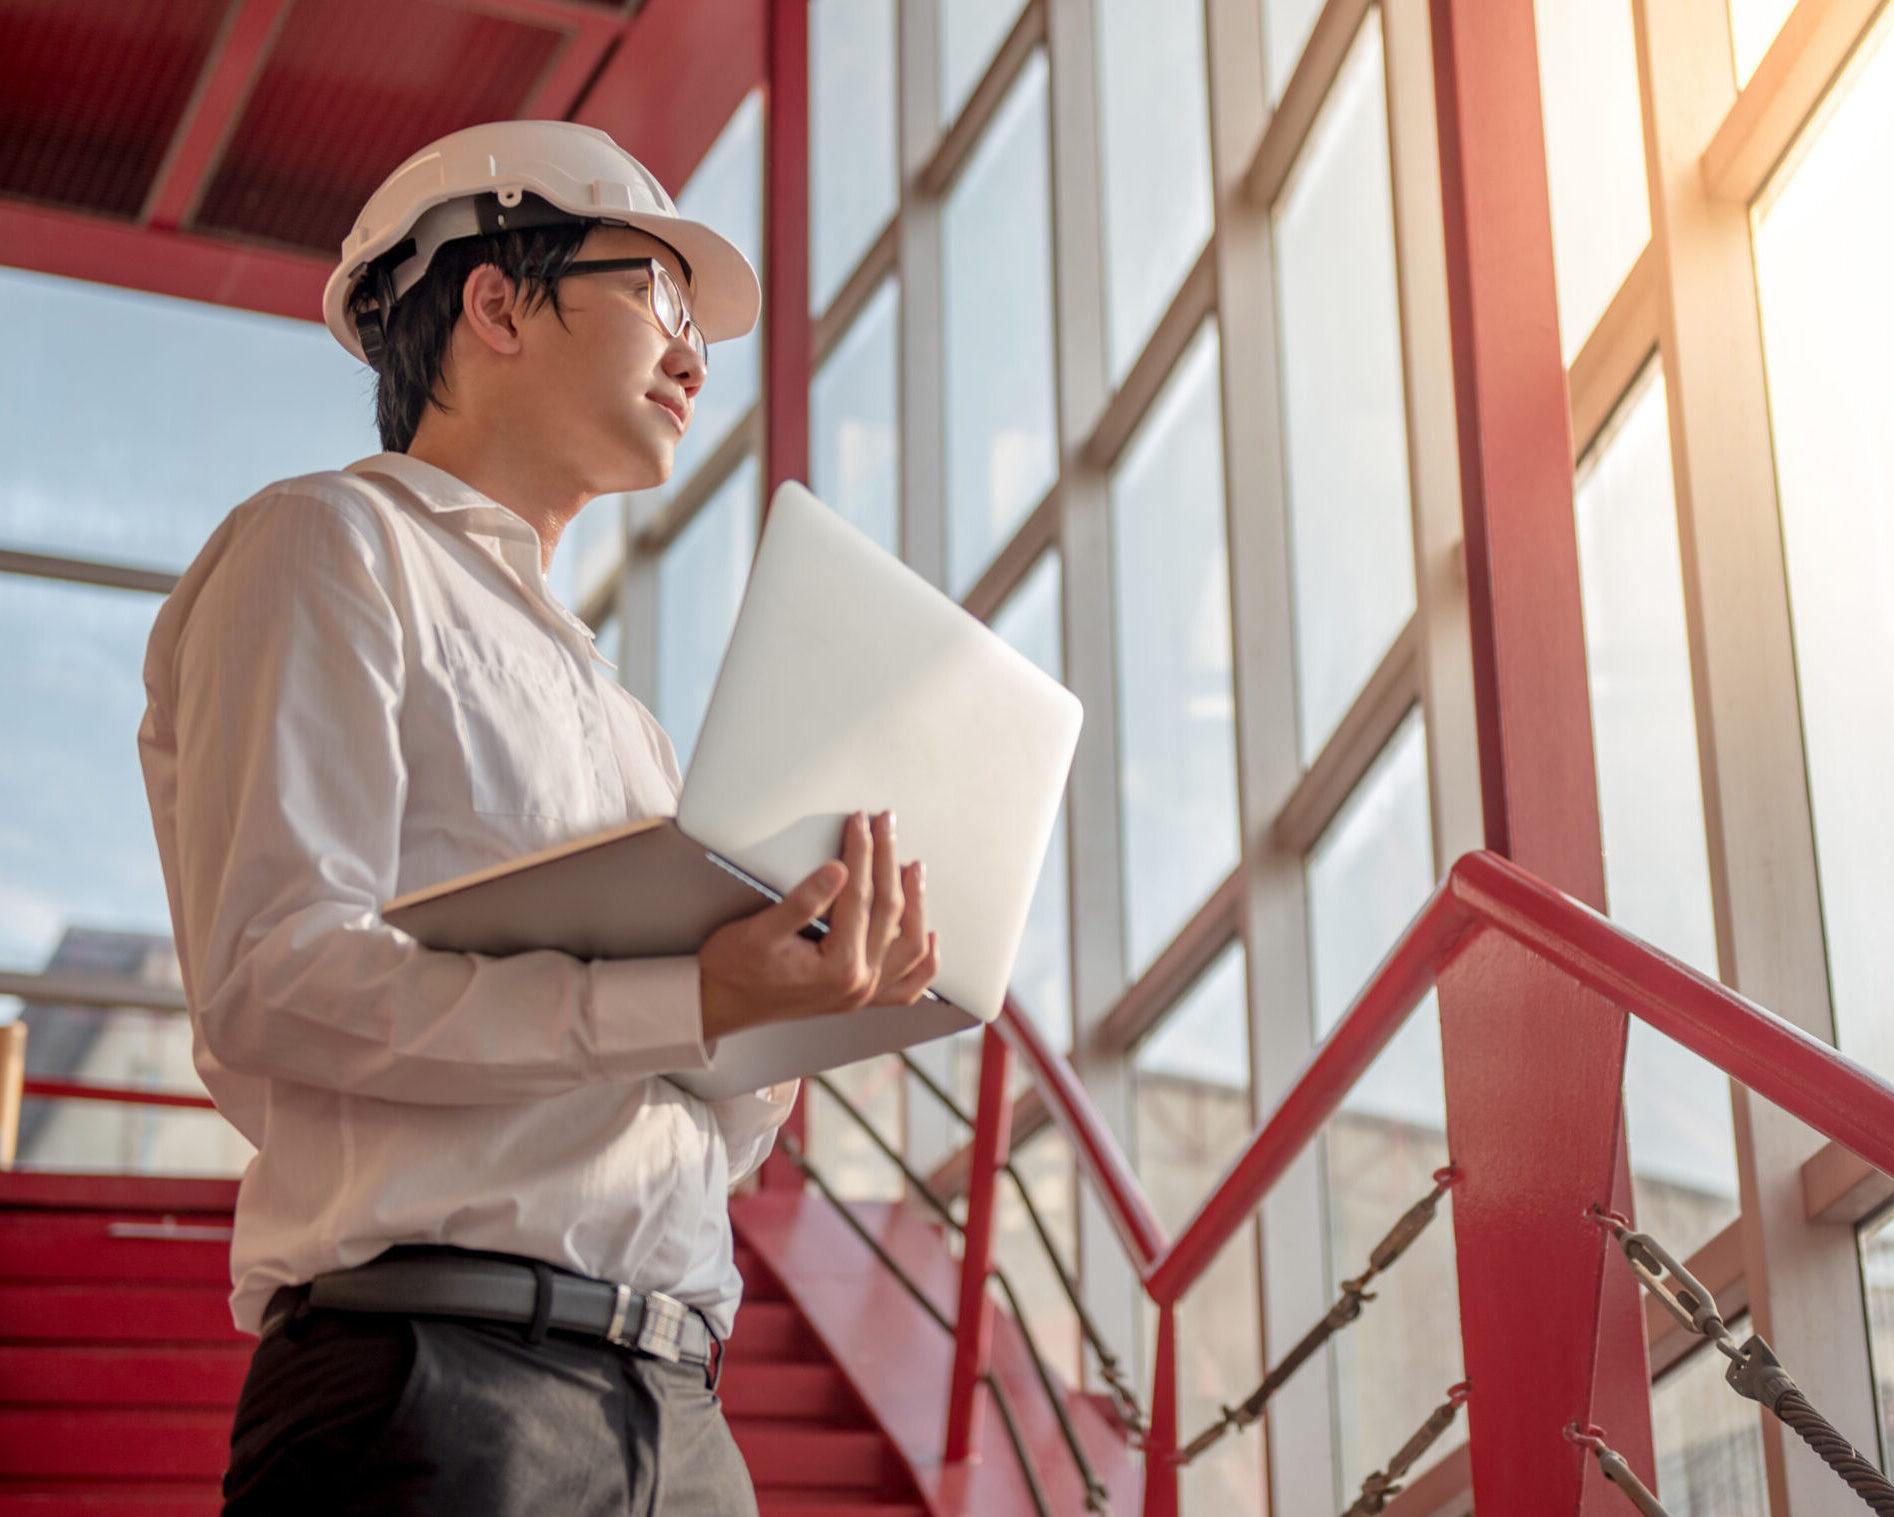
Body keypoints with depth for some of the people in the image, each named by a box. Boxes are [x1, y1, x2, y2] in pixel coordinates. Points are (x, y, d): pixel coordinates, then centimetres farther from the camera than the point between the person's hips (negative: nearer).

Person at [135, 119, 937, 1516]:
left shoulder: (607, 705, 27)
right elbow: (269, 984, -11)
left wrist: (803, 1017, 3)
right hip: (440, 1385, -7)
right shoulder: (332, 546, 4)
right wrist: (693, 1007, -19)